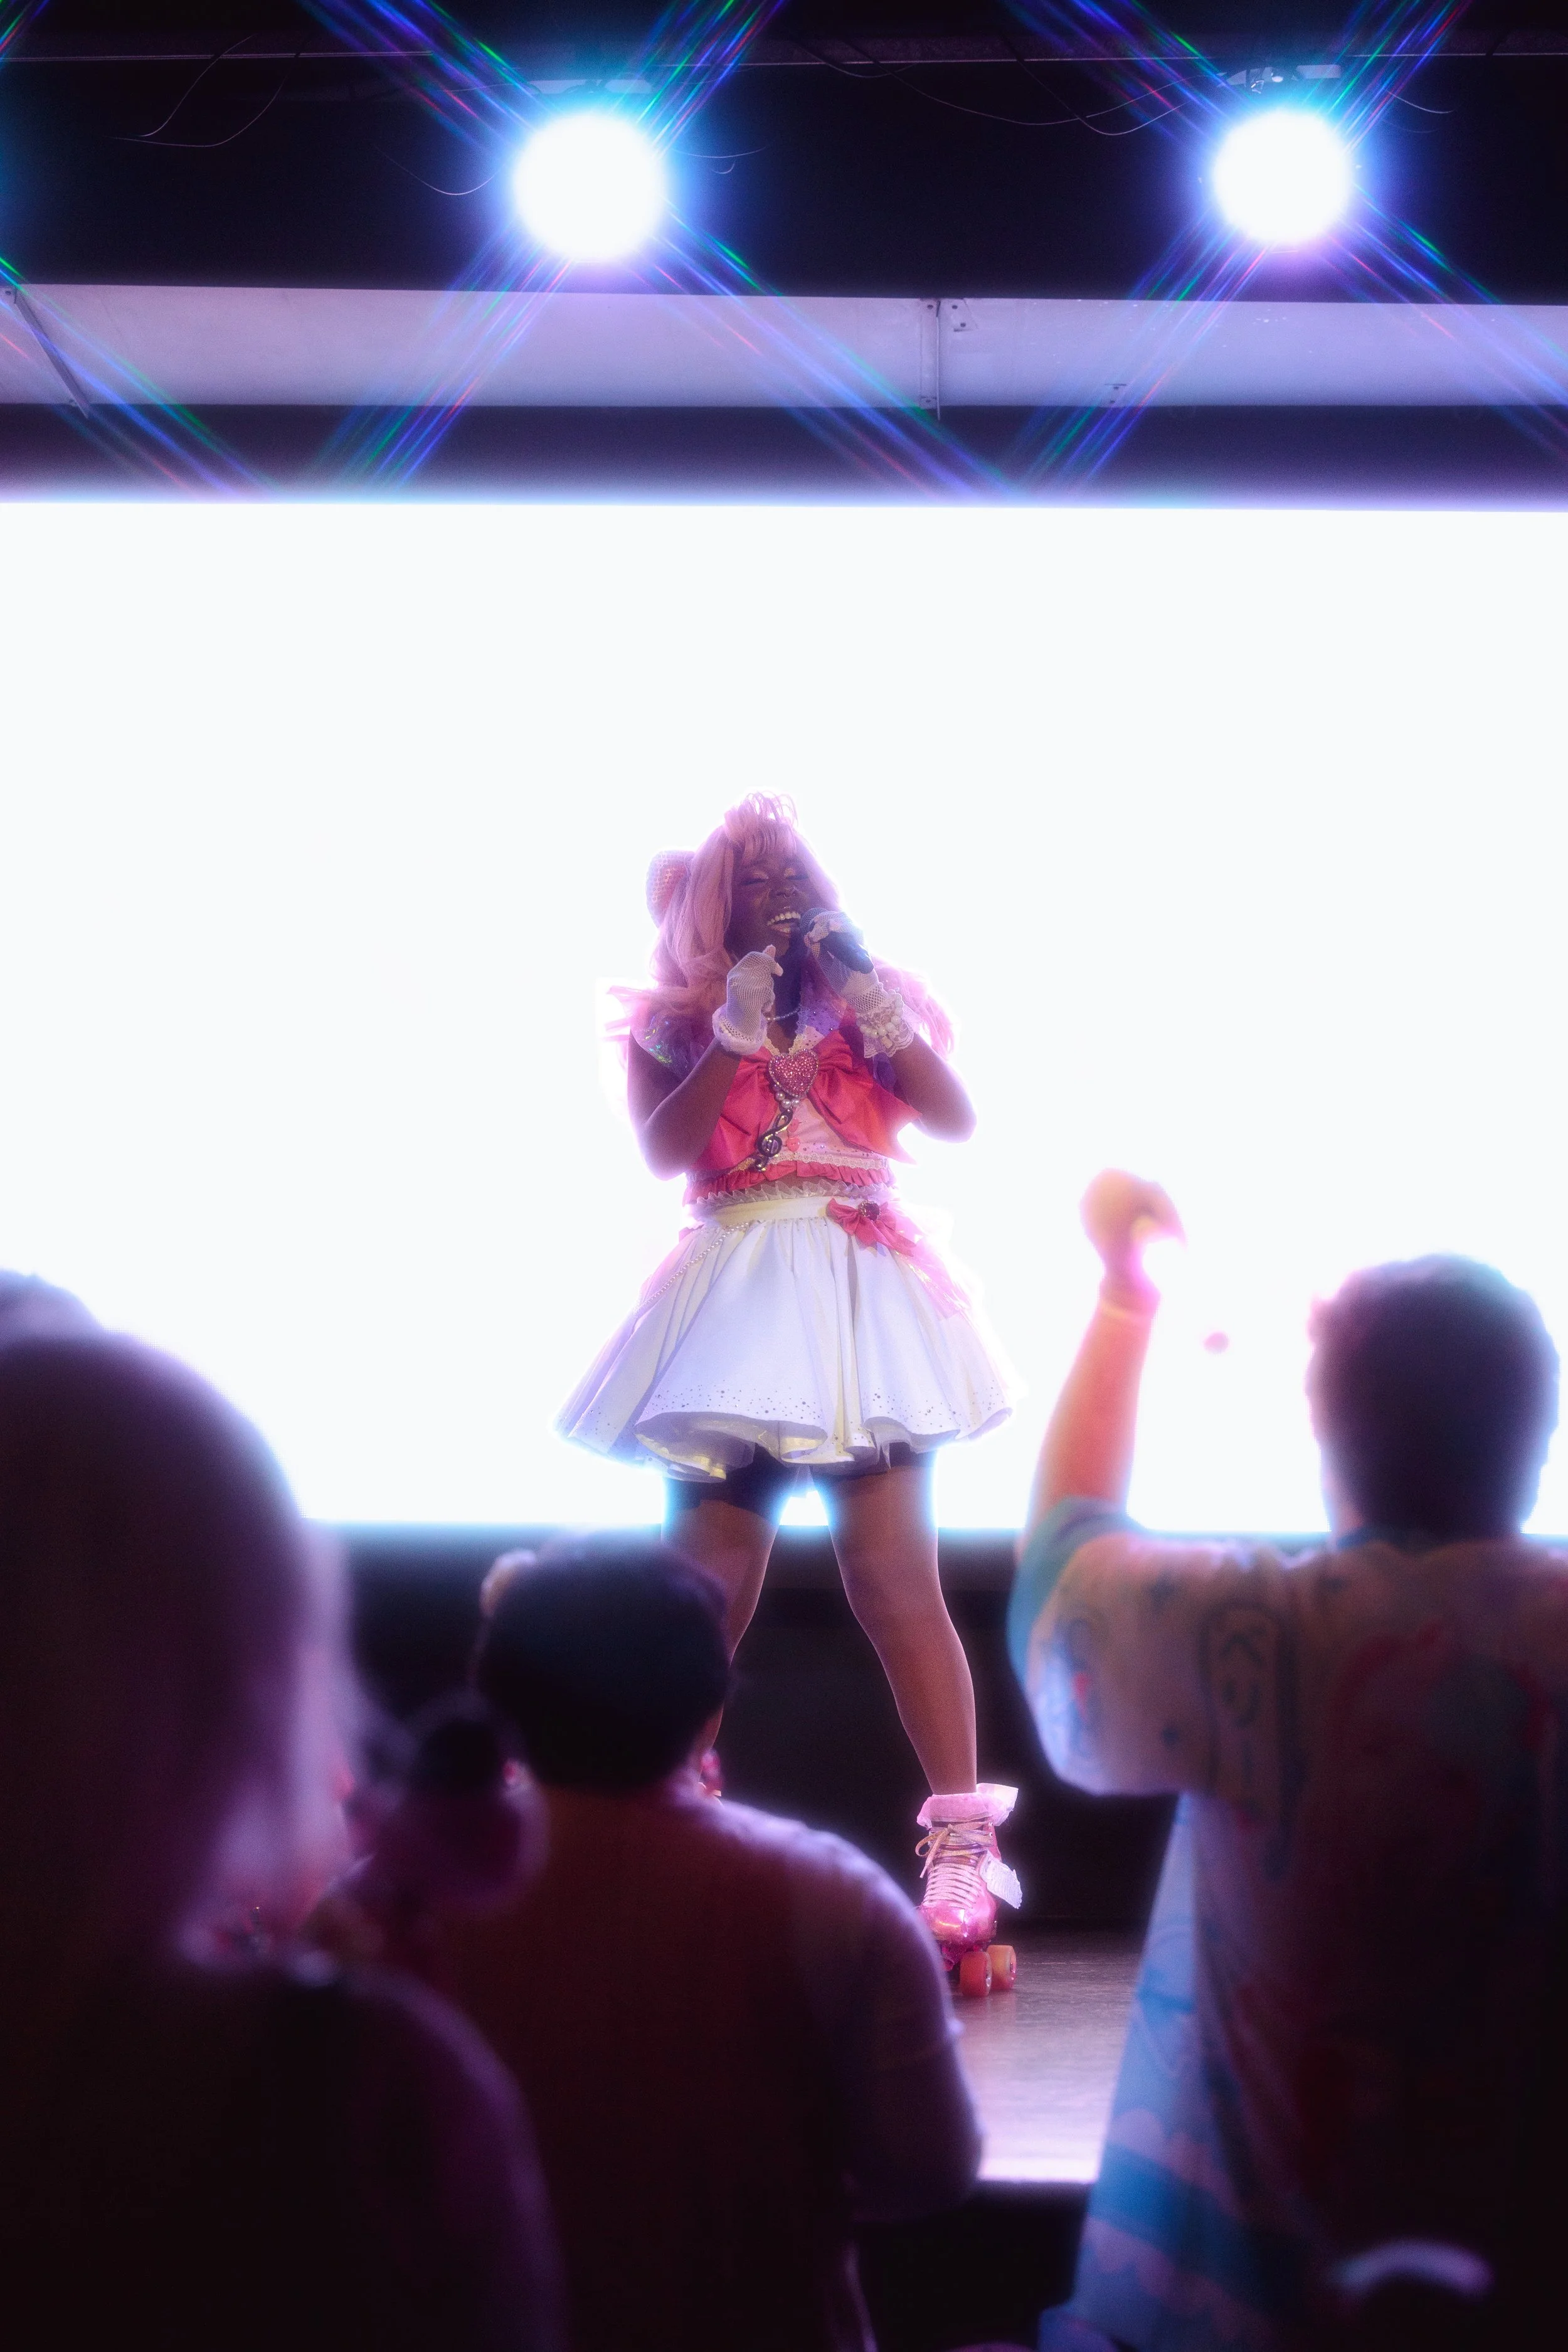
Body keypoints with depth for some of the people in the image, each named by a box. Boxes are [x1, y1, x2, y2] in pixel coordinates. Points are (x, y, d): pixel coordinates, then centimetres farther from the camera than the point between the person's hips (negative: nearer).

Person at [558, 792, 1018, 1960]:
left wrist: (871, 1005, -13)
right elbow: (665, 1148, -8)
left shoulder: (870, 999, 10)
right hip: (738, 1304, 1)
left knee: (895, 1579, -9)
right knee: (705, 1589, 5)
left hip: (863, 1291, -1)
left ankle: (964, 1847, -9)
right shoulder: (674, 1023, 8)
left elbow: (954, 1117, -4)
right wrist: (739, 1034, -14)